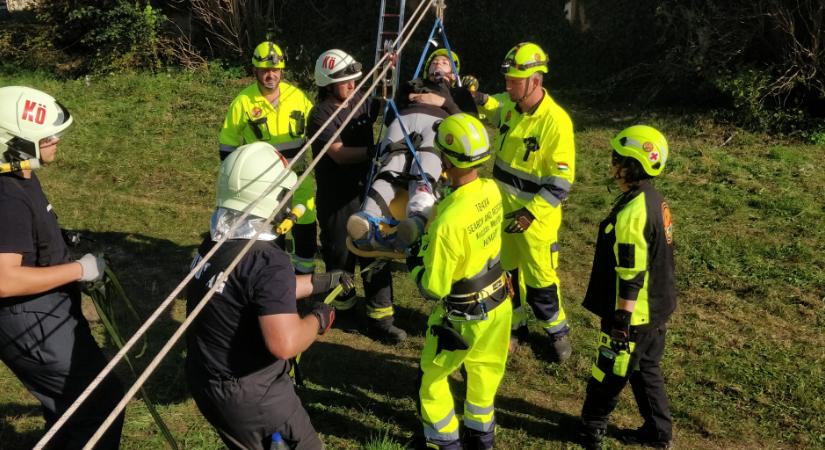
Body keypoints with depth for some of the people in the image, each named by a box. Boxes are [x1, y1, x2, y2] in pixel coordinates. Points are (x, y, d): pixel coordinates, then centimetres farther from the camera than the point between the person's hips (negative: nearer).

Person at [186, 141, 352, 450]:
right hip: (248, 396, -8)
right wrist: (319, 319, -17)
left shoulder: (215, 241, 0)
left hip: (205, 382, 8)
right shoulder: (267, 261, -28)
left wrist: (321, 281, 20)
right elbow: (285, 343, -36)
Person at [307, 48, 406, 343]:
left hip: (366, 191, 5)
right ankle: (344, 306, 33)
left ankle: (380, 319, 12)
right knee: (340, 256, 11)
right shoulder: (321, 115, -14)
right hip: (336, 199, -5)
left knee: (376, 254, 5)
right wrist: (374, 150, -30)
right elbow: (339, 154, -24)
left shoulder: (361, 101, 4)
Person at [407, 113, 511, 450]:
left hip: (462, 317, -6)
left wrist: (415, 263, -6)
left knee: (433, 378, 19)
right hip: (499, 304, 7)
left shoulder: (447, 221, -34)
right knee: (484, 372, 27)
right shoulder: (492, 190, -13)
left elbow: (433, 288, -24)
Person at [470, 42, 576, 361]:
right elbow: (494, 111, 21)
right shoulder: (509, 105, -4)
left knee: (540, 279, 5)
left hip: (534, 216, -6)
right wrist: (479, 97, -3)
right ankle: (515, 326, 36)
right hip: (501, 208, 7)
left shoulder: (555, 121, -23)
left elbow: (562, 179, -20)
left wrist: (531, 213, -25)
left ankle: (557, 331, 29)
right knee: (505, 272, 18)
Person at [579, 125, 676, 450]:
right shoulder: (654, 201, 3)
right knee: (646, 369, 23)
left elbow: (630, 277, -26)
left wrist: (622, 321, -19)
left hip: (635, 314, -9)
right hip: (656, 308, 9)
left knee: (609, 373, 11)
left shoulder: (631, 214, -27)